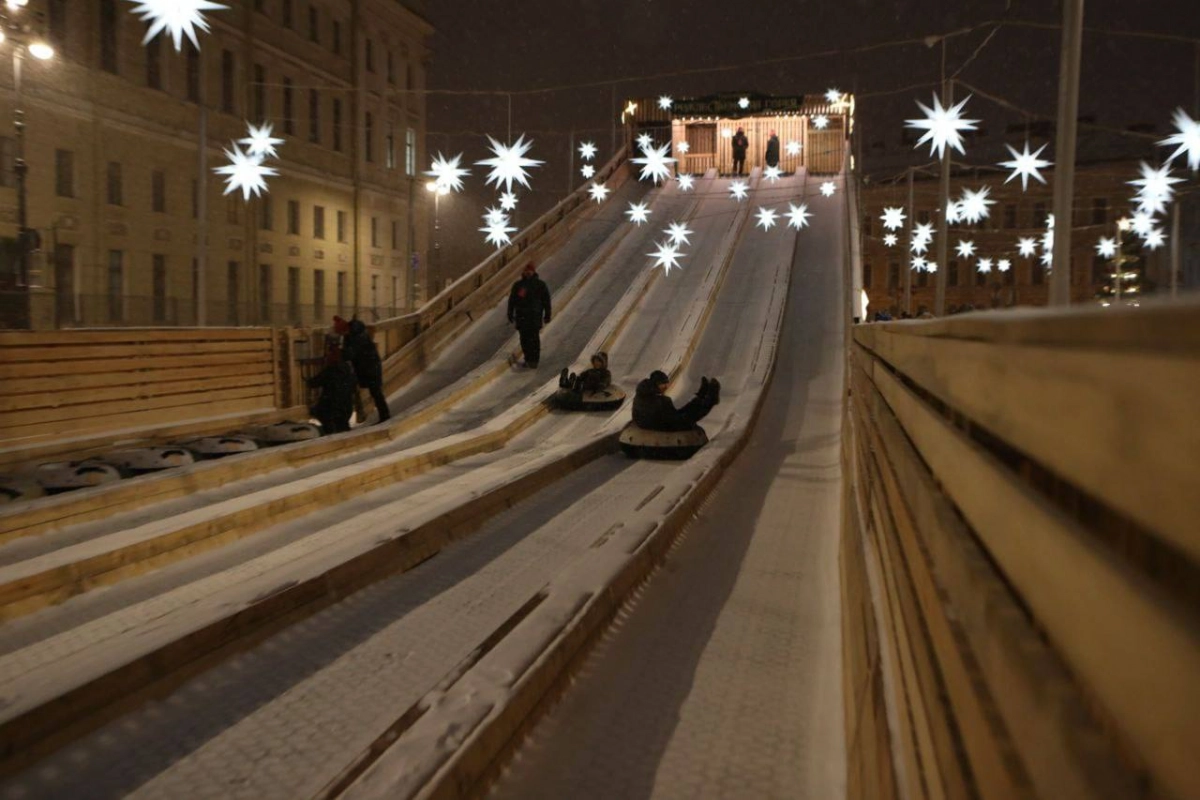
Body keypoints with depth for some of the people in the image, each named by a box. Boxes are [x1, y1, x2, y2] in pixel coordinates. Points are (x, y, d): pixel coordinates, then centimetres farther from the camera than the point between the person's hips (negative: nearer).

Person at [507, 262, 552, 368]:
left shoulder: (541, 285, 3)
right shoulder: (518, 285, 8)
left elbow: (546, 301, 5)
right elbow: (512, 300, 11)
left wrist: (547, 316, 3)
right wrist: (510, 315, 8)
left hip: (535, 316, -3)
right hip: (521, 316, 3)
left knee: (534, 338, -7)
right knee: (524, 339, 5)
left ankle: (534, 360, 0)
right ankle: (528, 359, 17)